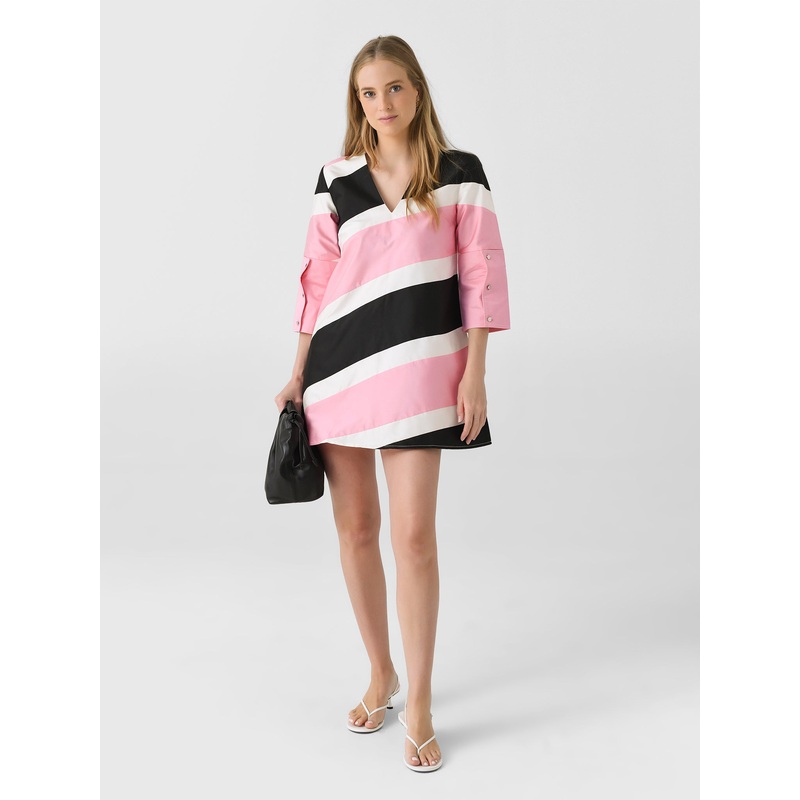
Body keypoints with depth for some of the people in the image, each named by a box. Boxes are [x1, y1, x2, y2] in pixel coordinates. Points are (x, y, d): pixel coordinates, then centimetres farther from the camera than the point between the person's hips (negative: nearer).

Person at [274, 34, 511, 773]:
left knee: (413, 534, -6)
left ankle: (419, 705, 9)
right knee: (355, 528, 9)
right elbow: (318, 281, 10)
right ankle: (381, 674, 29)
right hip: (340, 366, 3)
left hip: (419, 365, -3)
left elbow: (481, 274, -1)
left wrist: (475, 375, -7)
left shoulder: (459, 173, 2)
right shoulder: (337, 179, 9)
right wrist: (298, 377, 8)